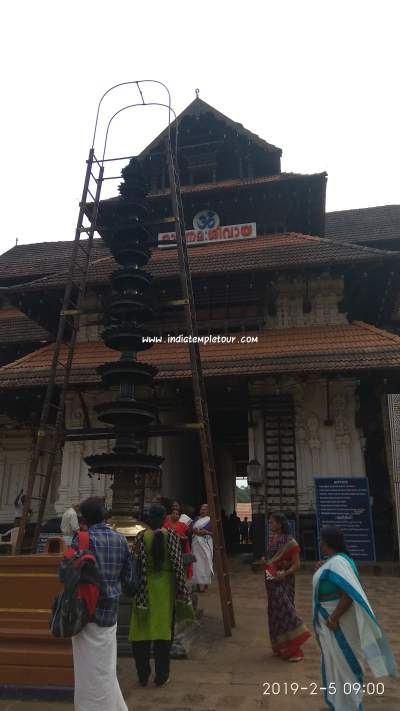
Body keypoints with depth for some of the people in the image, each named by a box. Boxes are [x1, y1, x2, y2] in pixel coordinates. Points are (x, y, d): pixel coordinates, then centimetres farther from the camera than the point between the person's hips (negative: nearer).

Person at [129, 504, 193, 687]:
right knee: (164, 630, 11)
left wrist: (137, 591, 0)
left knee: (142, 630, 12)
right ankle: (161, 675, 18)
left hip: (145, 587, 0)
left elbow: (137, 566, -9)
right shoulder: (171, 535, -8)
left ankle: (143, 675, 20)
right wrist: (181, 591, -1)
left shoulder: (141, 537, -9)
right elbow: (178, 564, -8)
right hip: (165, 587, 1)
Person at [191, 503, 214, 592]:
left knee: (205, 562, -4)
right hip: (196, 543, 4)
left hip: (206, 543, -4)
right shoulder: (196, 519, 14)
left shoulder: (210, 520, -1)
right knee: (197, 563, 1)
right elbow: (192, 529, 17)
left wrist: (206, 532, -16)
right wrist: (194, 531, -3)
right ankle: (198, 584, 8)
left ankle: (205, 583, 5)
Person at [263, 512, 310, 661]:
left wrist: (285, 574, -26)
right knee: (275, 612, 12)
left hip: (283, 581, -7)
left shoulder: (289, 542, -15)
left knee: (284, 610, -6)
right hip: (271, 580, 7)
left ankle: (293, 649, 4)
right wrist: (265, 561, 3)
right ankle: (280, 646, 24)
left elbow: (297, 564, -15)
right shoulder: (272, 539, 7)